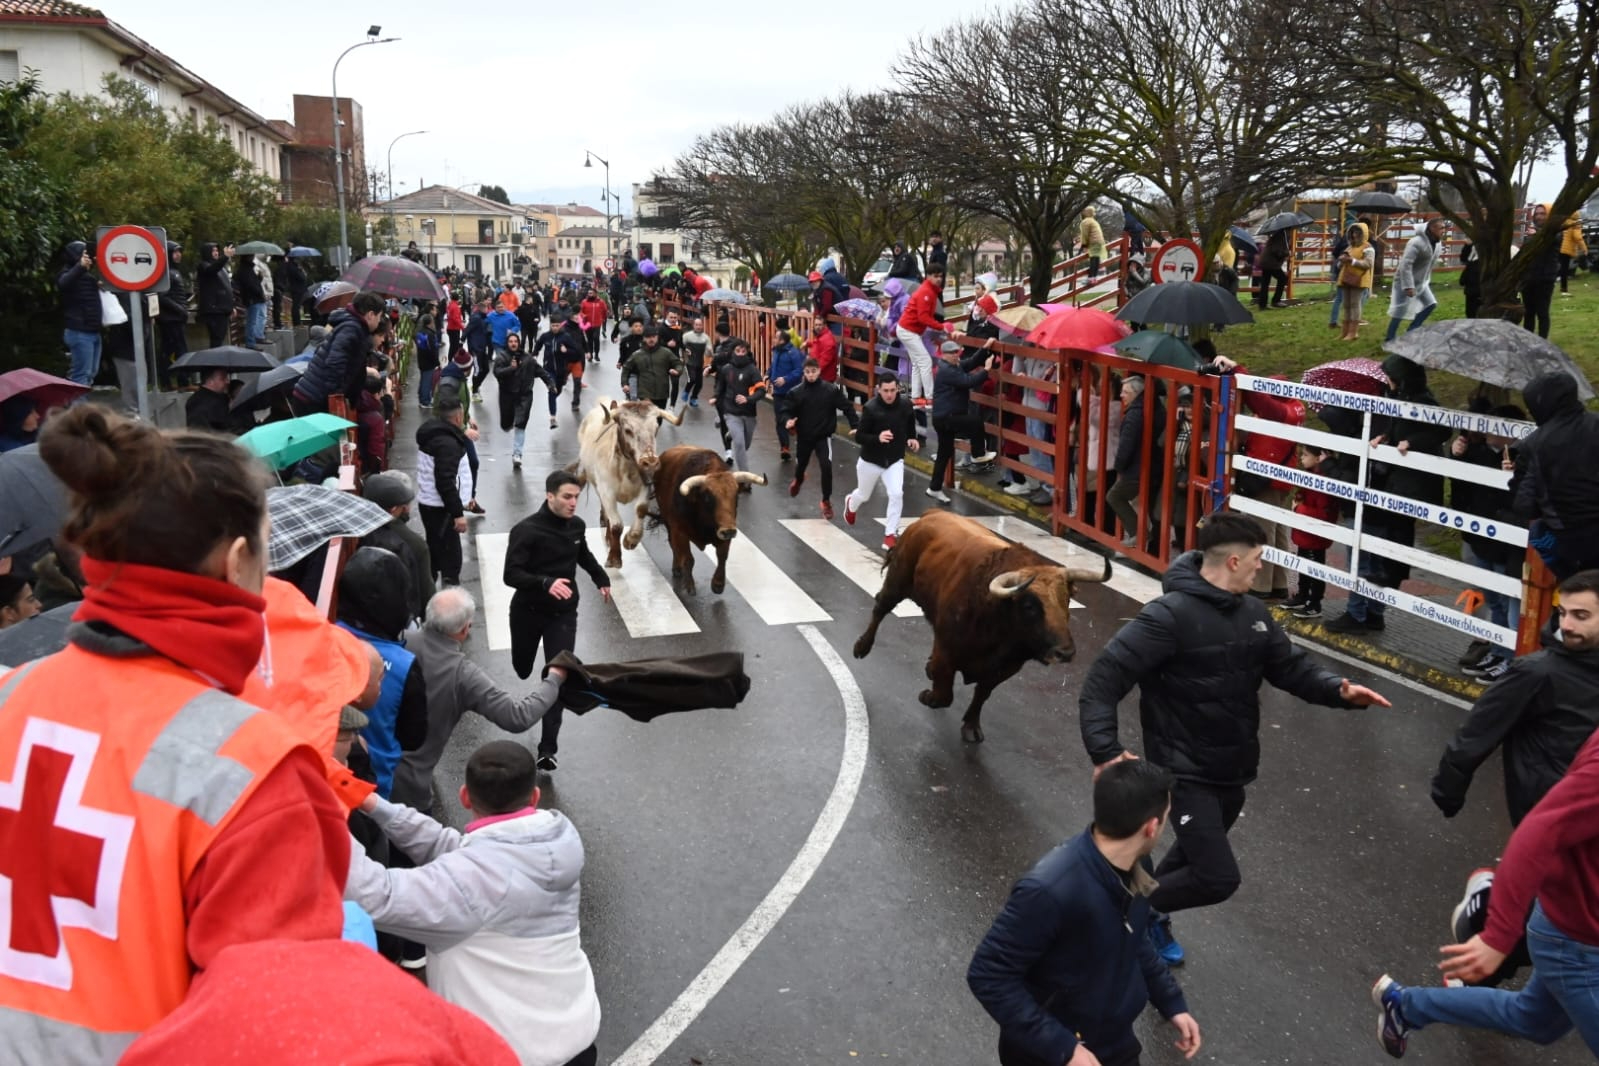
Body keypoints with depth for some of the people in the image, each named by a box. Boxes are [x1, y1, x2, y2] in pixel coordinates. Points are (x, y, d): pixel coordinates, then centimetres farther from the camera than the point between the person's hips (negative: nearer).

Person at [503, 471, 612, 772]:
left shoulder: (576, 525, -4)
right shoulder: (526, 530, -21)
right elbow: (511, 574, -28)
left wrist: (601, 579, 23)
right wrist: (546, 583, -42)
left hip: (563, 614, 2)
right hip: (528, 612, -2)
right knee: (523, 670, 21)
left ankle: (547, 748, -9)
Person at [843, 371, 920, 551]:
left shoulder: (906, 405, -11)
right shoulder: (870, 408, -23)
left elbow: (910, 426, 11)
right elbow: (859, 436, -20)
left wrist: (911, 439, -5)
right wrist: (877, 438, -36)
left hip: (895, 460, 2)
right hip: (870, 460, -2)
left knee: (897, 494, -18)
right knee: (863, 495, 20)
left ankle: (890, 534, -2)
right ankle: (850, 504, 57)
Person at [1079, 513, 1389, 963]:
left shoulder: (1253, 613, 1)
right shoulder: (1169, 616, -23)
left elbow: (1291, 666, 6)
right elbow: (1104, 679, -25)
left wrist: (1339, 690, -14)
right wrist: (1104, 751, -33)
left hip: (1234, 771, 8)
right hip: (1186, 773, -8)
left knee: (1196, 857, 24)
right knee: (1219, 878, -11)